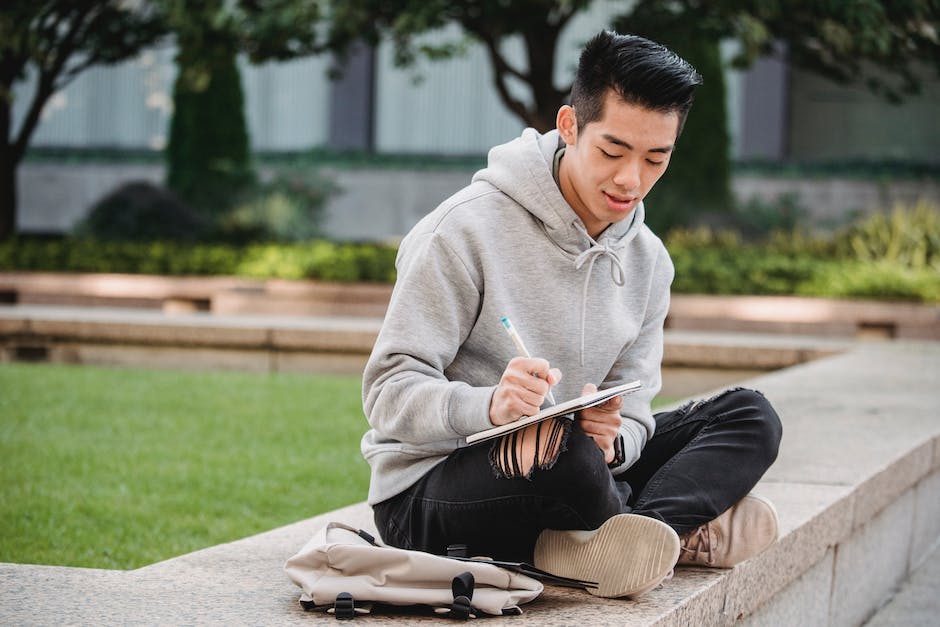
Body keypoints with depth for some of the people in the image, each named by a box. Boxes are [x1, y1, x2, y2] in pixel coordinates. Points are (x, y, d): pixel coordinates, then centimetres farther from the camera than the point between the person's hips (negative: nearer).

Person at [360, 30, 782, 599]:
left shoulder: (648, 261, 5)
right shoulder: (468, 227, -15)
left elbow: (632, 413, 3)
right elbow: (389, 391, -19)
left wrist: (613, 435, -24)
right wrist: (490, 405, -40)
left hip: (564, 466, 7)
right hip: (426, 488, -7)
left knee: (751, 417, -4)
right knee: (562, 450, -39)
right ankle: (689, 526, -9)